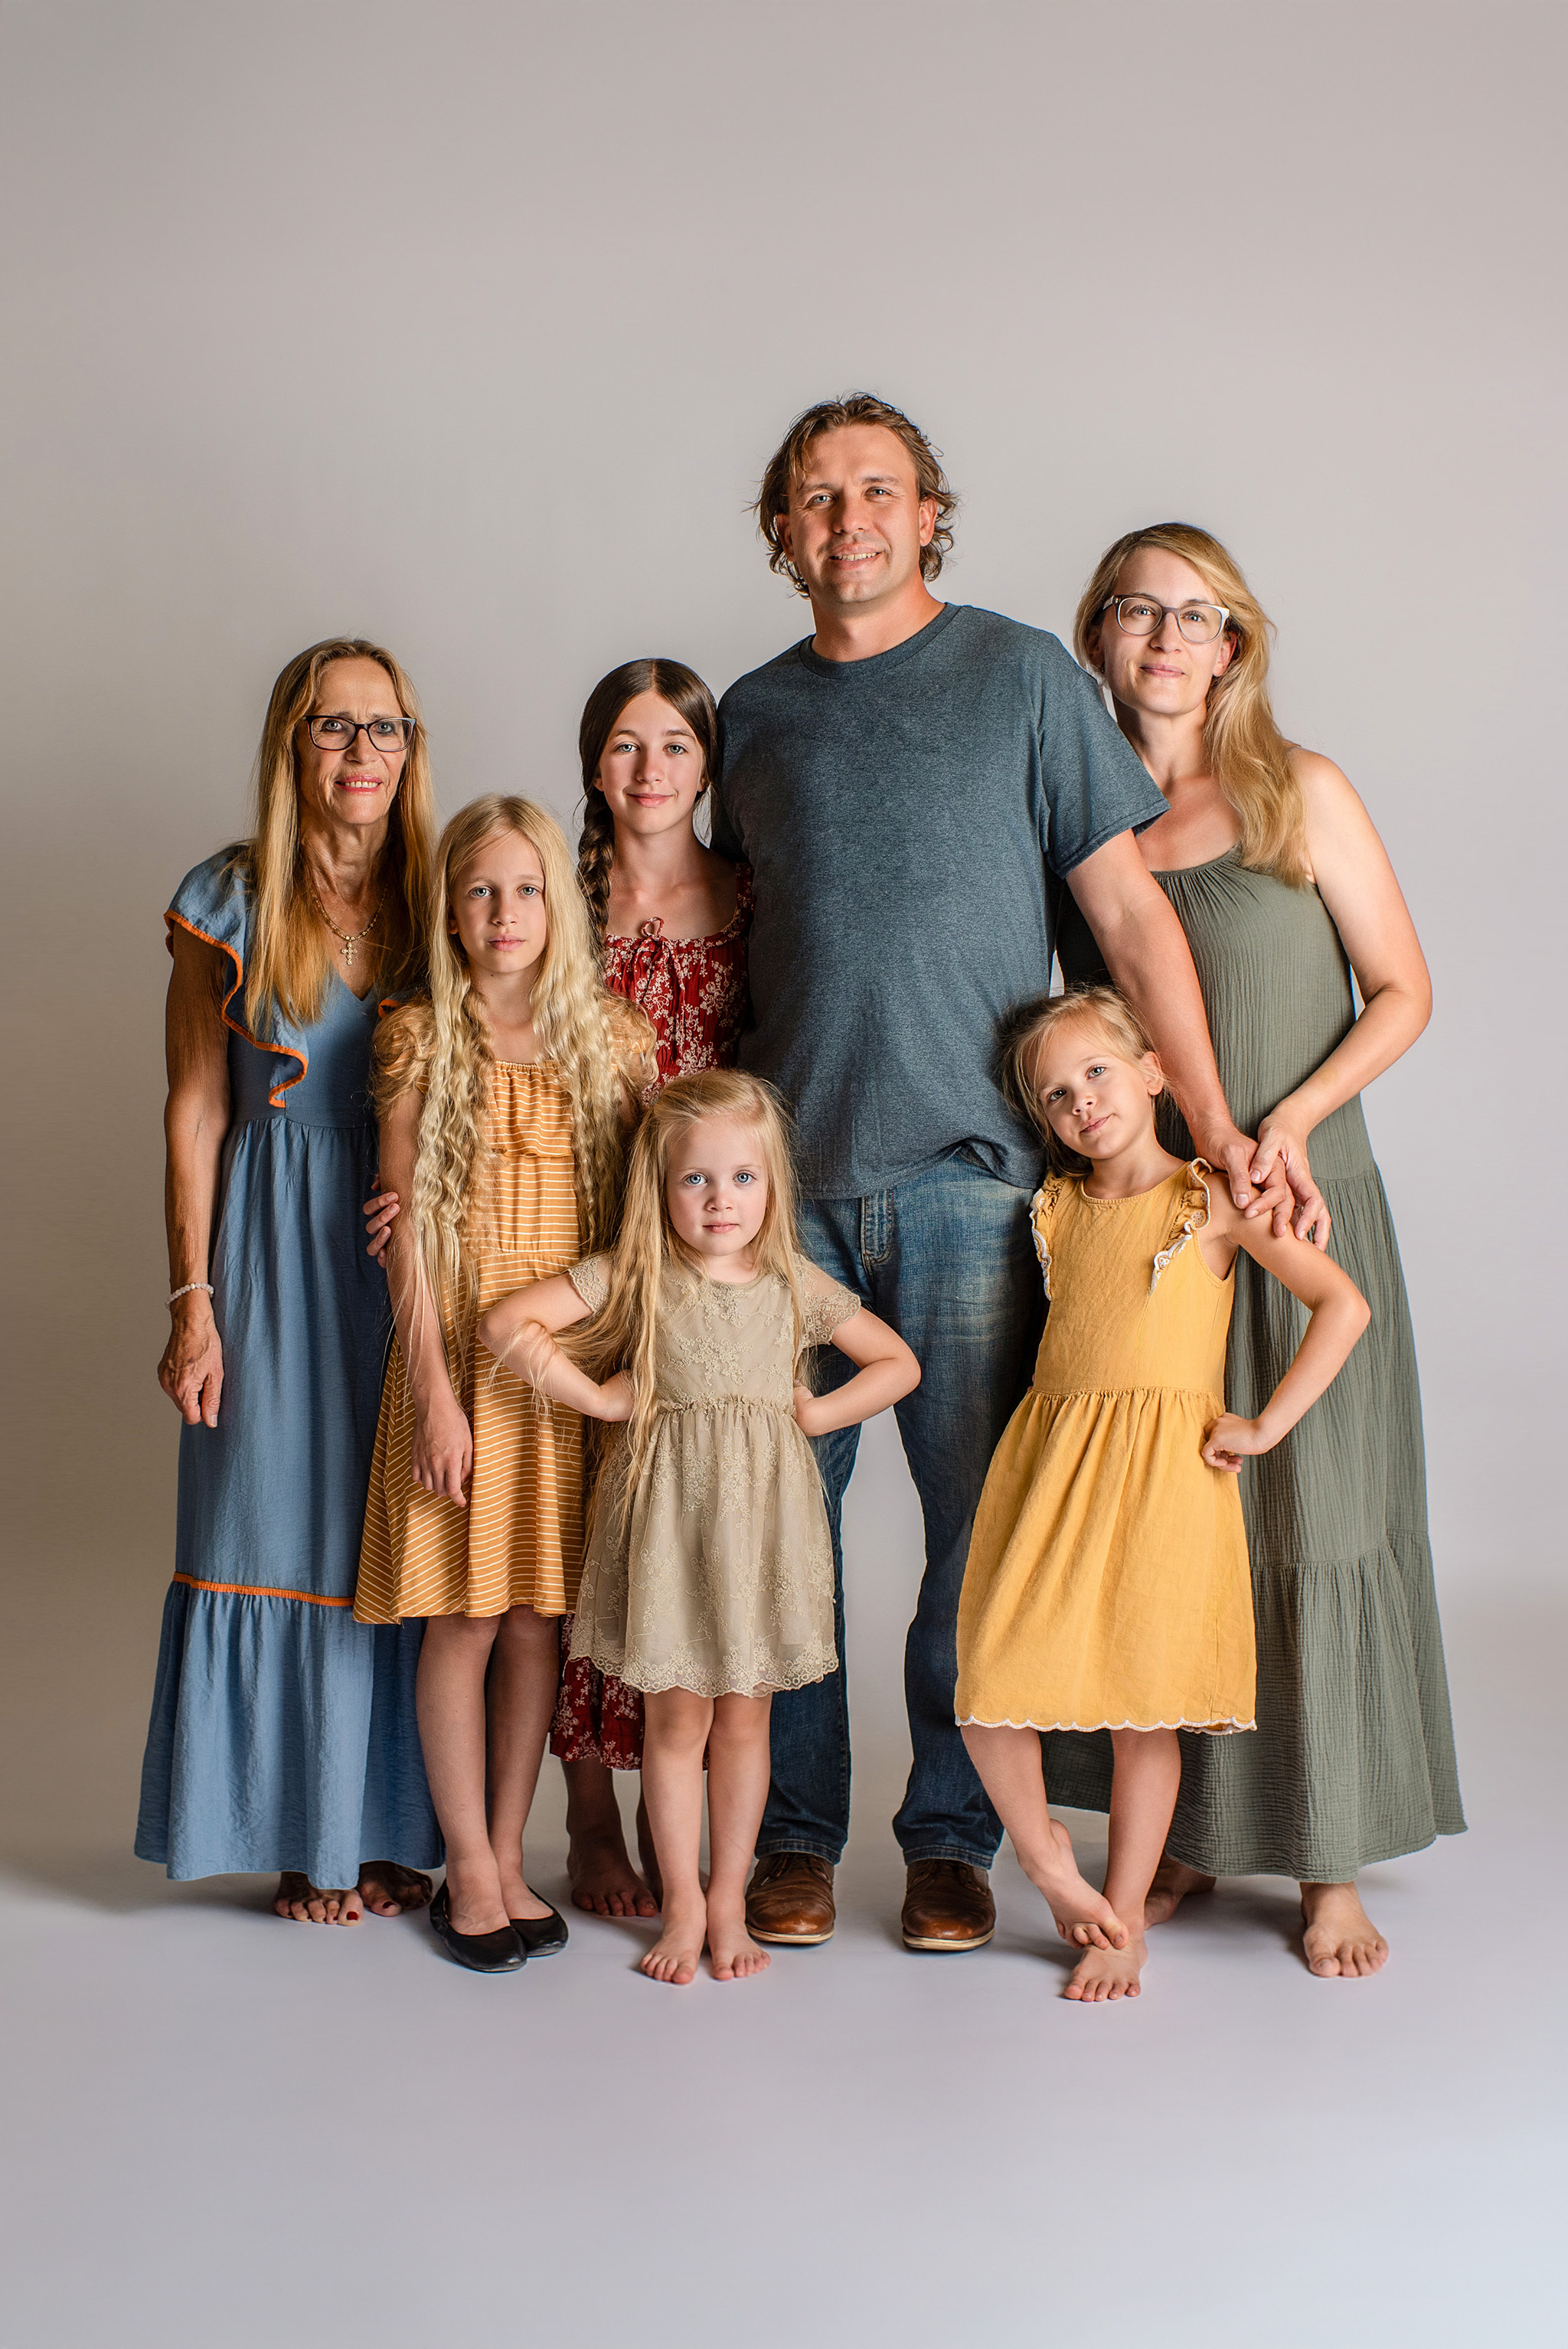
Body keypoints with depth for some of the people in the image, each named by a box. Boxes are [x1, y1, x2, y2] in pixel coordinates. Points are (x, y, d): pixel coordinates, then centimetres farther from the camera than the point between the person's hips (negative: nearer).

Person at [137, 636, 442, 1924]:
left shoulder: (435, 902, 4)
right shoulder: (229, 902, -2)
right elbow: (196, 1111, -1)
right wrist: (194, 1301, -5)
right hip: (277, 1248, -2)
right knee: (284, 1527, 4)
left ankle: (394, 1828, 19)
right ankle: (306, 1837, 17)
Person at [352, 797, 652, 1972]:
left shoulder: (613, 1035, 4)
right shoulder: (421, 1038, -1)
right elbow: (407, 1228, -3)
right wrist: (433, 1386, -9)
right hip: (459, 1347, -2)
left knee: (540, 1613, 7)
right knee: (464, 1617, 2)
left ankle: (509, 1855, 20)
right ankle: (470, 1870, 15)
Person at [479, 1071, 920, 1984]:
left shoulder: (795, 1285, 3)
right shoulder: (633, 1277, -4)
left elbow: (899, 1364, 10)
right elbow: (507, 1323, -10)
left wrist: (815, 1414, -1)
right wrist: (599, 1397, -10)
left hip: (763, 1517, 2)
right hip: (667, 1514, -2)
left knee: (745, 1714, 9)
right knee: (678, 1714, 5)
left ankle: (729, 1899, 21)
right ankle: (684, 1904, 17)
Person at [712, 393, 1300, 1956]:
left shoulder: (1024, 677, 3)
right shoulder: (753, 713, 12)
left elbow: (1129, 913, 0)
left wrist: (1218, 1130, -7)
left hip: (966, 1175, -2)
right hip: (785, 1172, 3)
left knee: (979, 1521, 1)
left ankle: (951, 1836, 15)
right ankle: (794, 1833, 17)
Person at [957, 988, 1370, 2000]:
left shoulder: (1211, 1197, -1)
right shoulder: (1056, 1208, 12)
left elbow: (1345, 1304, -7)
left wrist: (1267, 1426, -10)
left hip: (1164, 1470, -4)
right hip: (1049, 1459, 4)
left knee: (1144, 1698, 1)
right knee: (988, 1680, -3)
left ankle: (1125, 1916, 16)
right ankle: (1044, 1853, 22)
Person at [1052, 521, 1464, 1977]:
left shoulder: (1301, 794, -2)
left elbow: (1402, 992, -1)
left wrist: (1289, 1117, -13)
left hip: (1301, 1207, -2)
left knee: (1310, 1521, 0)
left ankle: (1328, 1862, 11)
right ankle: (1185, 1836, 20)